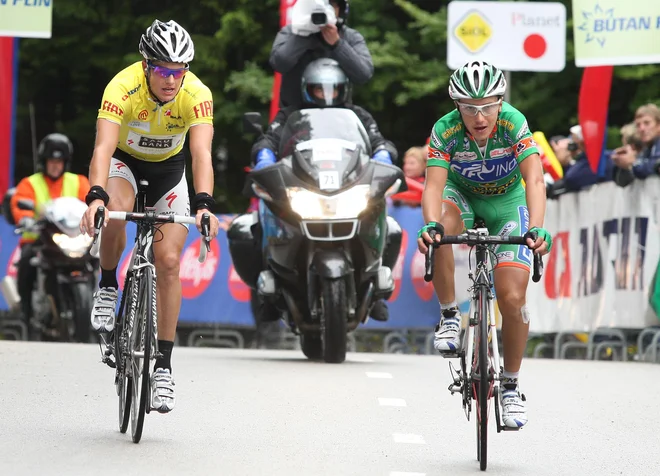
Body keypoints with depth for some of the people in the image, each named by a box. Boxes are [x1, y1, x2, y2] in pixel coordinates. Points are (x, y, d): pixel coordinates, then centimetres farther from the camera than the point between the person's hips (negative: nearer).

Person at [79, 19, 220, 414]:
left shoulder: (197, 94, -30)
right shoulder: (124, 86, -33)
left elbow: (202, 153, -39)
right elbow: (103, 147, -43)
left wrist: (204, 204, -56)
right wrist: (96, 197, -60)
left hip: (168, 167, 1)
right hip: (124, 159, -1)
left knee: (168, 261, -10)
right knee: (117, 209, -35)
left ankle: (164, 366, -1)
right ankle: (108, 287, -7)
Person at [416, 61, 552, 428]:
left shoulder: (514, 123, -31)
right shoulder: (445, 131, -28)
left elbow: (534, 179, -40)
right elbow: (434, 185, -36)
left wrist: (536, 228, -57)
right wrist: (431, 225, -57)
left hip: (508, 203, -1)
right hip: (463, 196, 1)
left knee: (512, 298, -12)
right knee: (440, 226, -36)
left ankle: (511, 385, 8)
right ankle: (450, 316, -17)